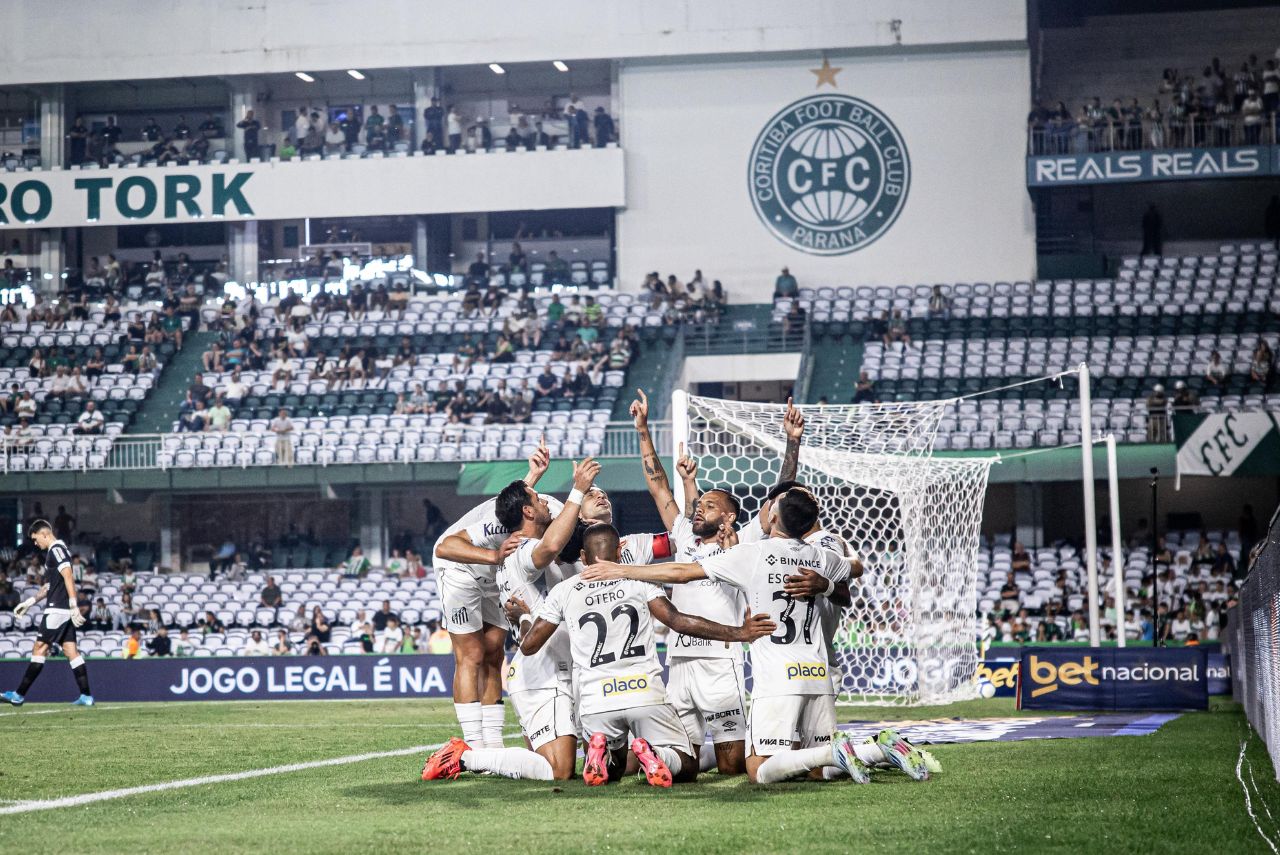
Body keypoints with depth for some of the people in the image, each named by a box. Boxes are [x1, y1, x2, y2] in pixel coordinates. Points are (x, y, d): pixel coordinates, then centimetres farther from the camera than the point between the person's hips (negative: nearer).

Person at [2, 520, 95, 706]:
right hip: (65, 611, 10)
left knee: (39, 649, -7)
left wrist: (74, 605, -26)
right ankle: (86, 696, 1)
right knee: (70, 649, 5)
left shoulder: (56, 549, -10)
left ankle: (19, 695, -6)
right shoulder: (54, 551, 21)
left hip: (57, 608, -10)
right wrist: (30, 602, 27)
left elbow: (68, 577, -20)